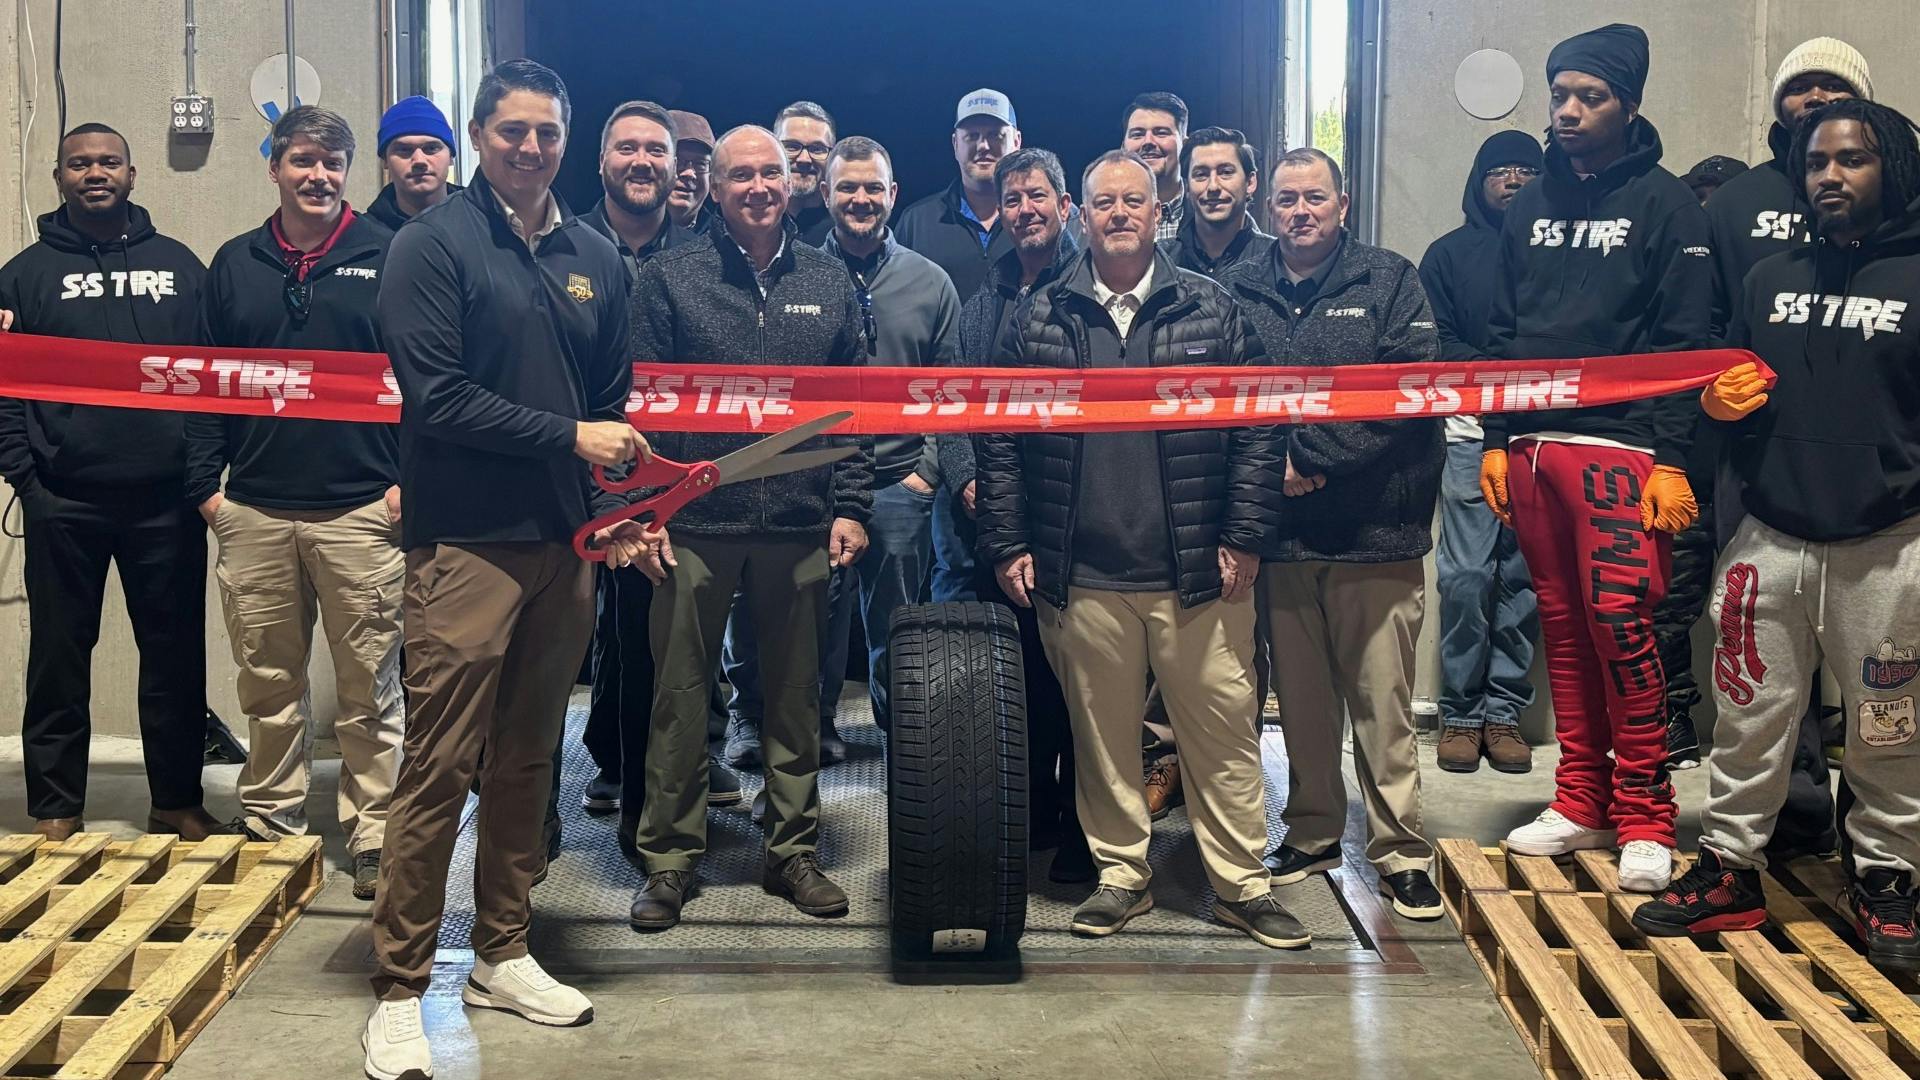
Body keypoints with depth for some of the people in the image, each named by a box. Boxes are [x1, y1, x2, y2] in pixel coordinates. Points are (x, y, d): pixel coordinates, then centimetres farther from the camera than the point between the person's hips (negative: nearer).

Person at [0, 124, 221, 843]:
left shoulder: (178, 265, 11)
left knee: (176, 656, 6)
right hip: (63, 505, -1)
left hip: (166, 501, 1)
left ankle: (179, 802, 17)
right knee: (59, 660, 6)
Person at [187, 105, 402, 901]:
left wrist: (411, 477, -8)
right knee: (268, 686, 10)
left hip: (361, 510, -3)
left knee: (369, 687, 3)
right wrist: (205, 483, 4)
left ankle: (374, 837, 11)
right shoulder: (235, 265, 11)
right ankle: (270, 828, 22)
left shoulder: (387, 258, 1)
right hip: (254, 514, 3)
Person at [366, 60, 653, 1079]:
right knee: (438, 768, -5)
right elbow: (436, 398, -14)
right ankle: (399, 991, 4)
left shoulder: (594, 258, 13)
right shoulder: (432, 246, -5)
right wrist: (567, 437, -14)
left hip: (564, 543, 6)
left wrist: (618, 514, 2)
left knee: (528, 761, 13)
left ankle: (503, 954, 25)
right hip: (465, 543, -6)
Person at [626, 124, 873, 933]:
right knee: (679, 693, 4)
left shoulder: (829, 282, 9)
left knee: (796, 693, 10)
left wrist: (850, 508, 1)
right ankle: (670, 857, 15)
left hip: (800, 525, 2)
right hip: (694, 523, -2)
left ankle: (793, 849, 23)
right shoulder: (669, 278, 2)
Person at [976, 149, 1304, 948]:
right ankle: (1121, 873, 24)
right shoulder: (1038, 318, 7)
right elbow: (999, 439, 6)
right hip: (1081, 575, 1)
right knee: (1101, 731, 10)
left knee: (1223, 725, 4)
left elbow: (1256, 427, 3)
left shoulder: (1210, 312, 5)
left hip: (1196, 572, -1)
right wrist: (1007, 544, 0)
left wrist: (1244, 537, -4)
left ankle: (1241, 882, 15)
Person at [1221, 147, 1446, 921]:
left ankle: (1399, 850, 11)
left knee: (1382, 699, -1)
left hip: (1375, 531, -3)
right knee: (1300, 696, 13)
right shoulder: (1238, 290, 10)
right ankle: (1312, 834, 27)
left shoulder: (1389, 282, 2)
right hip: (1280, 530, 3)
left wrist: (1309, 453, -13)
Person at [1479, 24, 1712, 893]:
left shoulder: (1666, 205, -1)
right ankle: (1583, 802, 17)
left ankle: (1644, 817, 0)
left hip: (1620, 447, -5)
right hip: (1531, 447, 6)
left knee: (1620, 622, -11)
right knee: (1563, 625, 8)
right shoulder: (1530, 207, 16)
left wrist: (1672, 458, -14)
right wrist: (1495, 440, 11)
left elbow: (1682, 343, -7)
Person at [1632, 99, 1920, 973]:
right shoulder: (1770, 279, 13)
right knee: (1747, 717, 8)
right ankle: (1729, 869, 20)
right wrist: (1722, 402, -2)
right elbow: (1732, 388, 20)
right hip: (1771, 539, 3)